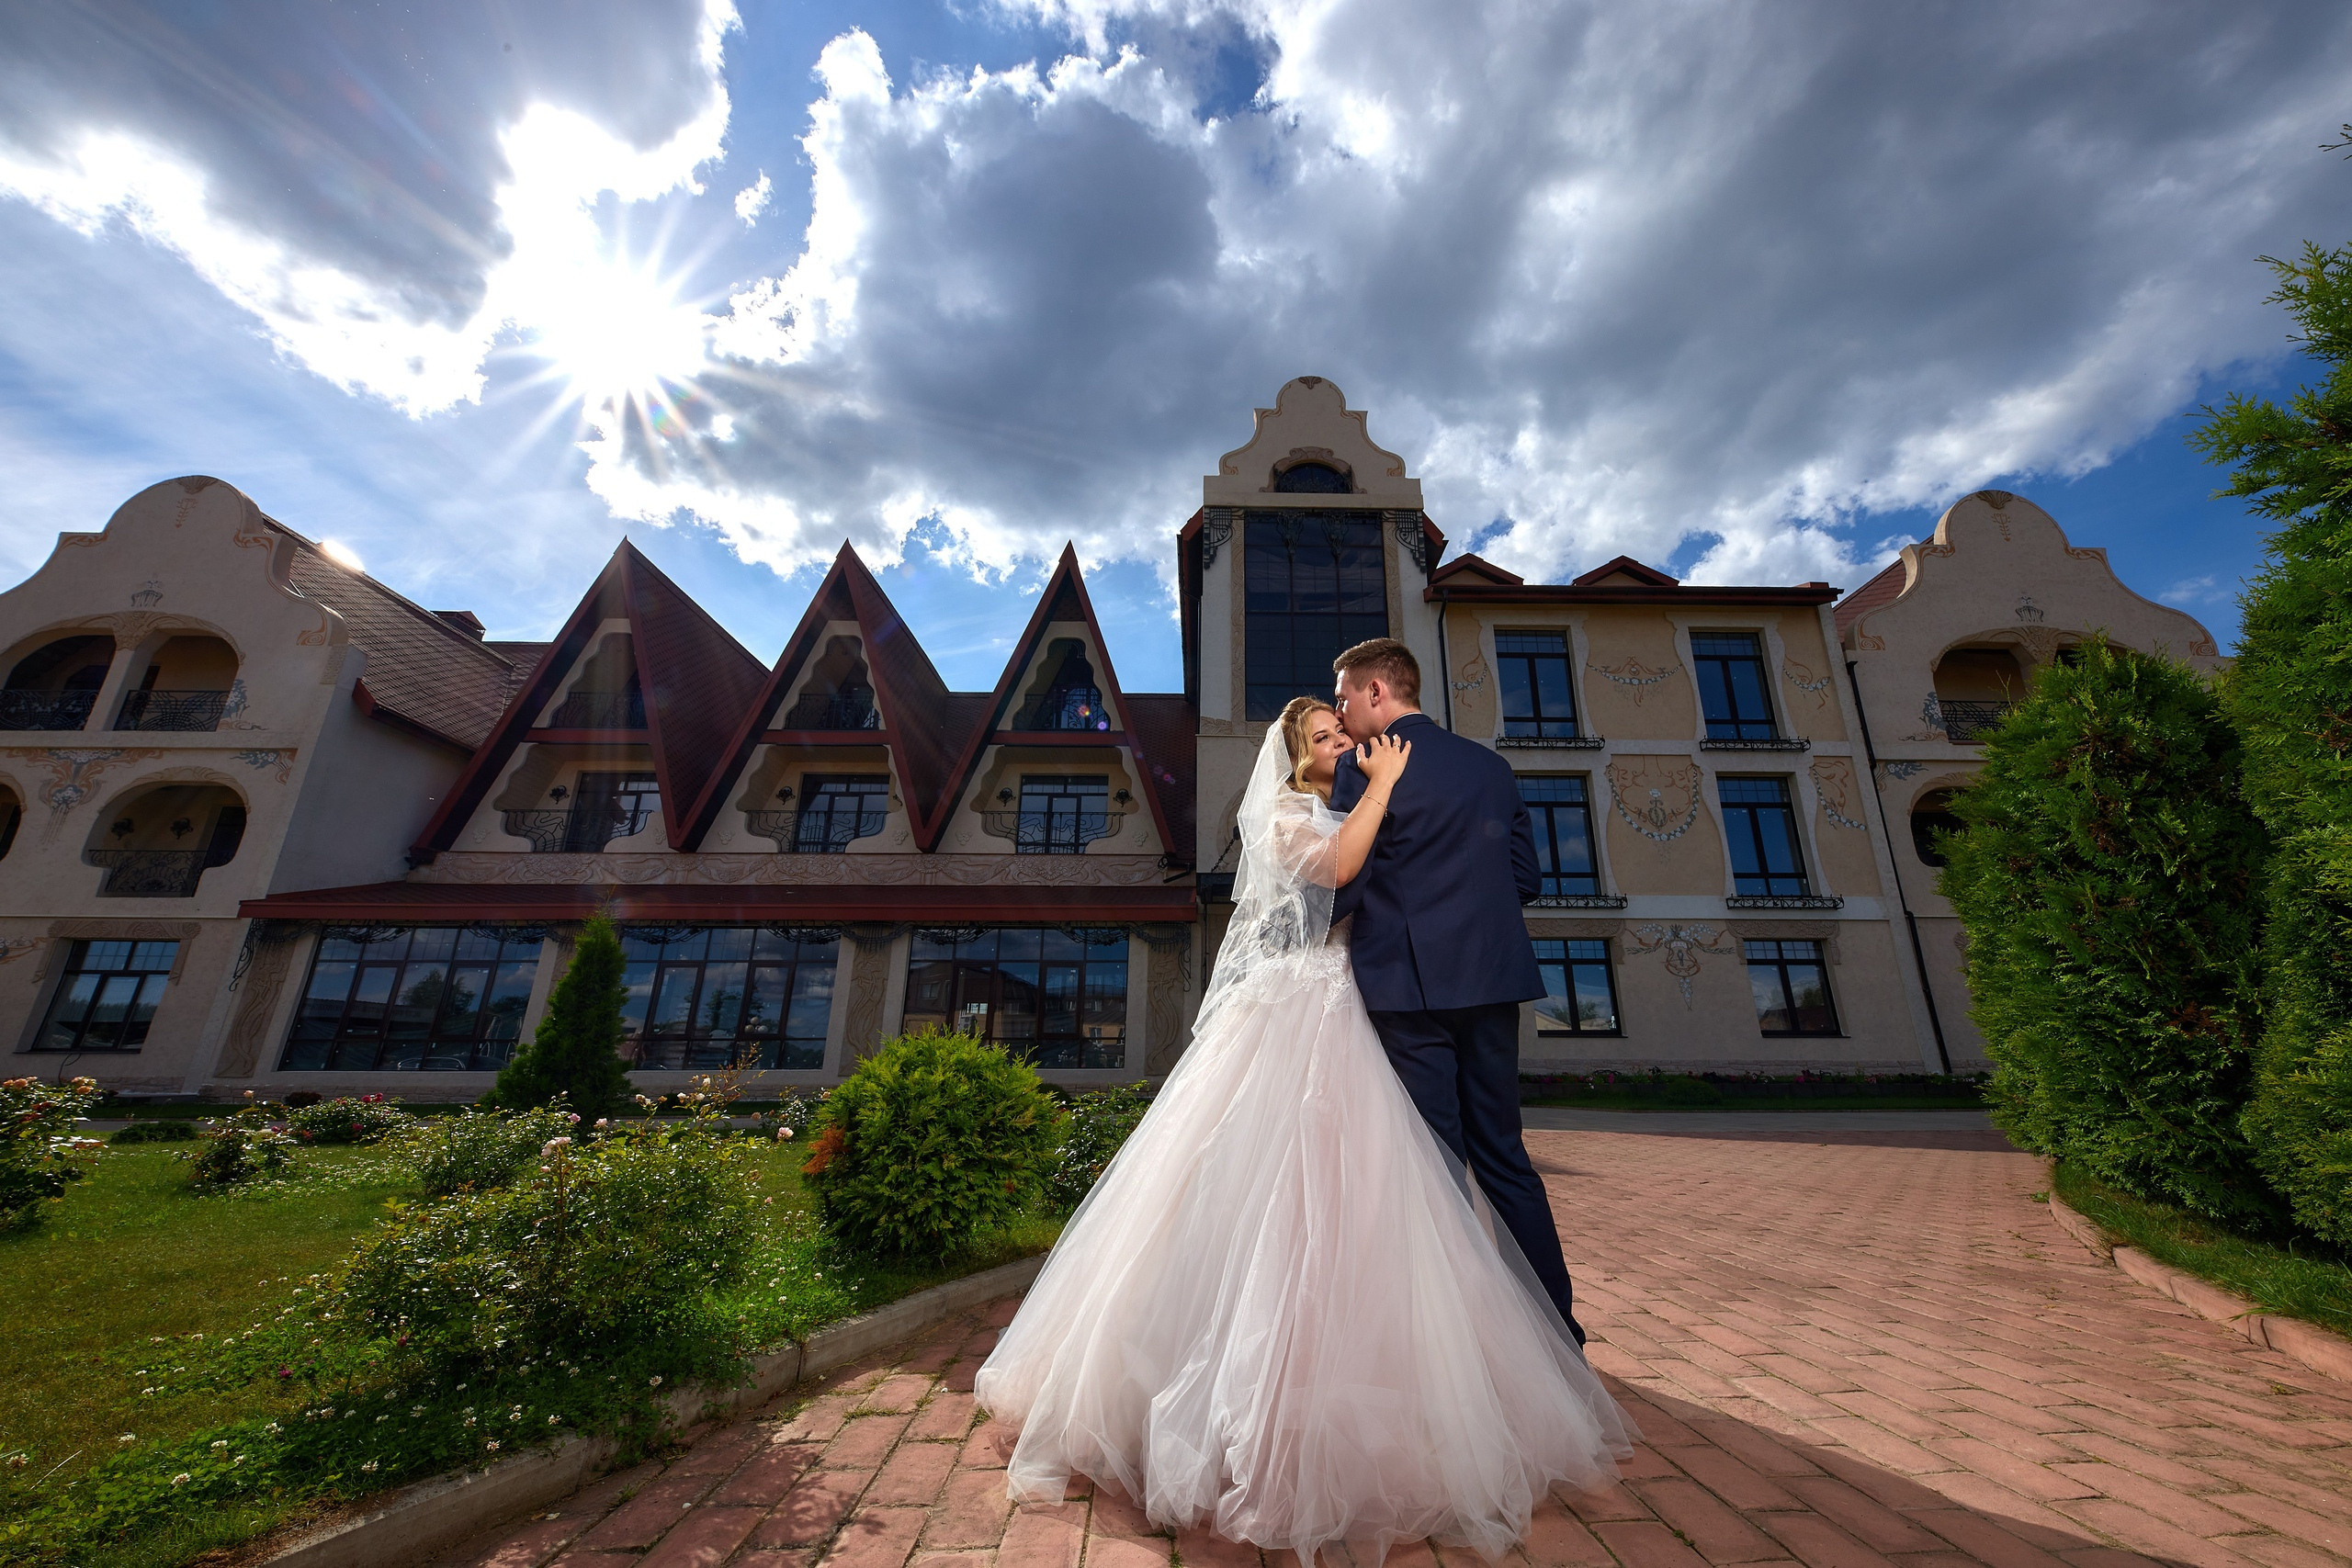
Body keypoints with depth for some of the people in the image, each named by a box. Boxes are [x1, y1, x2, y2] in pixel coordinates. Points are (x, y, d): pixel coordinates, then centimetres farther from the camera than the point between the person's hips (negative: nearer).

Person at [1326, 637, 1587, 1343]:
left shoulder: (1364, 768, -8)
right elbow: (1525, 878, 12)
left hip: (1409, 981, -6)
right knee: (1502, 1150, 17)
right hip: (1492, 977, 7)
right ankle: (1555, 1319, 26)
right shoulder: (1490, 764, 12)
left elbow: (1341, 889, -13)